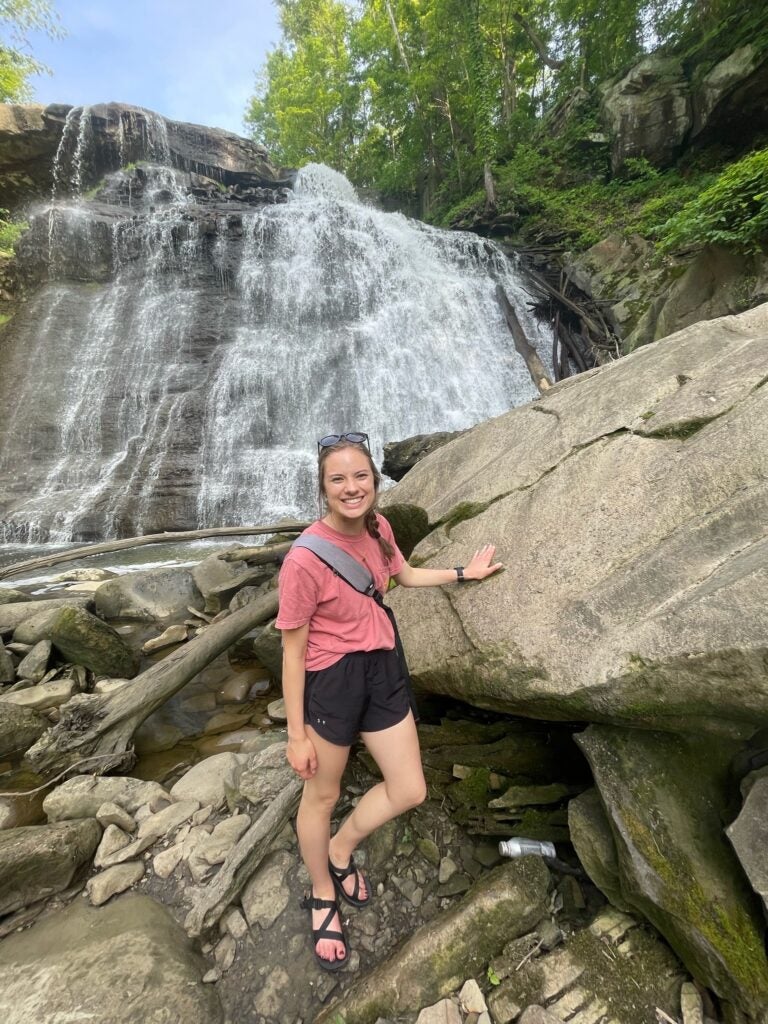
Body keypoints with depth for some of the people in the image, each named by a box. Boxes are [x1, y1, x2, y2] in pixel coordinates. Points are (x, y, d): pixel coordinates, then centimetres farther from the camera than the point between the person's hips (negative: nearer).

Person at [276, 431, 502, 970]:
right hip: (330, 681, -6)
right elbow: (292, 652, -16)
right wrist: (296, 735, -9)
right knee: (323, 796, 20)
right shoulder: (305, 560, -26)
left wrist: (464, 573, 18)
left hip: (382, 670, 6)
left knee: (410, 792, 16)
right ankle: (323, 896, 53)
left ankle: (341, 852, 47)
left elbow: (406, 574, 15)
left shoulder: (377, 527, -6)